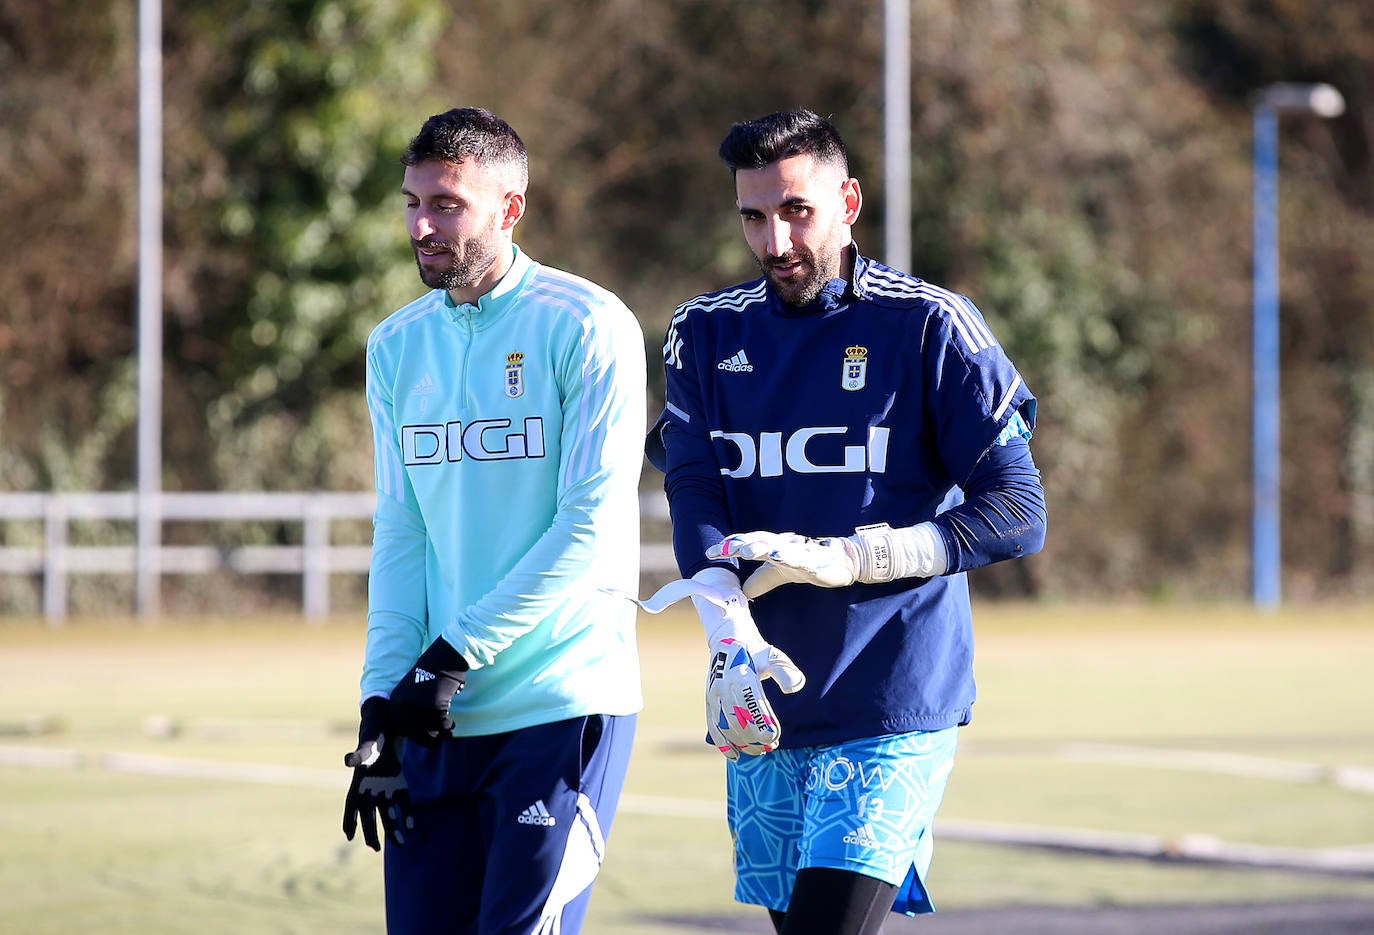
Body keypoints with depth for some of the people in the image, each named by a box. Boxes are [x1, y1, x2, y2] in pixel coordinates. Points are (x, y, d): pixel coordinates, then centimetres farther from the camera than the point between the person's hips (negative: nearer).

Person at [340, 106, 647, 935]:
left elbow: (593, 527, -13)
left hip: (564, 707, -5)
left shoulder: (586, 327, -7)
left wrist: (453, 657, -14)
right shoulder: (397, 347, 12)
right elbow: (399, 540, 12)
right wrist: (380, 707, 2)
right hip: (438, 719, 6)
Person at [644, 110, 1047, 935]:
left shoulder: (928, 327, -3)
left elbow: (1019, 515, -7)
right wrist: (731, 638, -21)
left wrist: (846, 558, -18)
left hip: (894, 709, -5)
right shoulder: (708, 333, 10)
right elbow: (695, 499, -2)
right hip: (763, 707, 5)